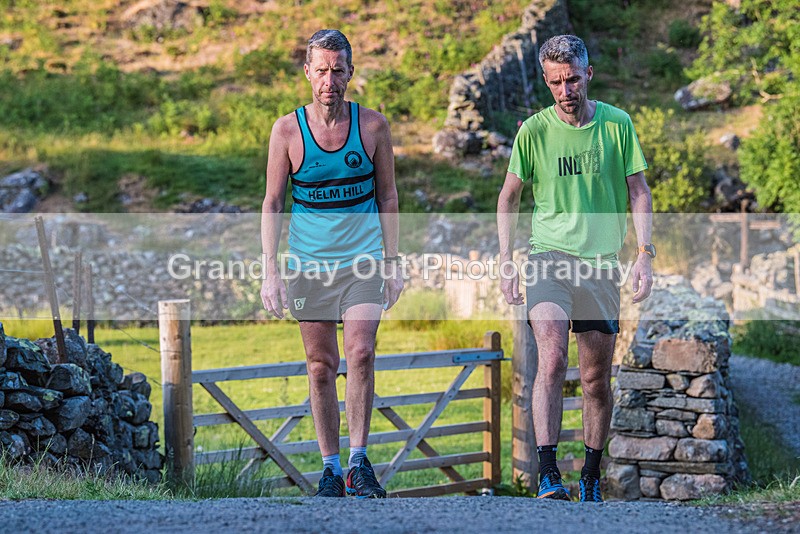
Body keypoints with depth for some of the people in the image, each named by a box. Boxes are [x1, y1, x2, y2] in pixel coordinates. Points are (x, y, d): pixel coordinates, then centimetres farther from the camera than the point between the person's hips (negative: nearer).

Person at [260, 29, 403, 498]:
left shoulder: (373, 126, 0)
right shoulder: (288, 130, -2)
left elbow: (388, 197, 8)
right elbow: (272, 205, 2)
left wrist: (392, 263, 3)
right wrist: (271, 273, -4)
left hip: (363, 260, 0)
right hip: (310, 263, 0)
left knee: (361, 353, -16)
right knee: (322, 366, 4)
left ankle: (360, 459, -8)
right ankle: (331, 467, 12)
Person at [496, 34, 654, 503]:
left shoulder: (617, 124, 2)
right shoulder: (533, 131, 0)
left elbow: (638, 191, 8)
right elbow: (509, 199, 9)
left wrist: (645, 254, -2)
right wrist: (507, 263, 2)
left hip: (601, 262, 2)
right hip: (548, 256, -2)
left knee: (597, 379, 8)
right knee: (552, 358, -21)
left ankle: (592, 476, 23)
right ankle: (548, 473, -25)